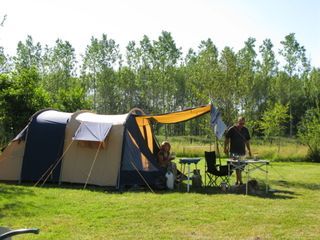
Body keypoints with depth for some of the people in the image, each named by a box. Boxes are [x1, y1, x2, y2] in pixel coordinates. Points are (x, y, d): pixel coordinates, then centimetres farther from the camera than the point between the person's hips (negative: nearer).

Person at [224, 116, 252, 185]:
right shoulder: (231, 129, -5)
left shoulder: (245, 130, 7)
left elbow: (247, 141, 14)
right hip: (233, 151, -4)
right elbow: (227, 139, 1)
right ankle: (240, 181, -12)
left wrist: (249, 150, 11)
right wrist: (225, 148, -3)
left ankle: (237, 180, 19)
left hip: (242, 151, 4)